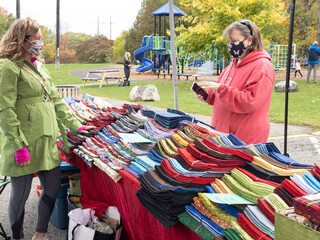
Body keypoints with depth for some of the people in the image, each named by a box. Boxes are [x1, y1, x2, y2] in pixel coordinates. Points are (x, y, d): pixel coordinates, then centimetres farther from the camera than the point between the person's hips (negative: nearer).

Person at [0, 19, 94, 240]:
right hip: (25, 146, -8)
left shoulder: (39, 66, 16)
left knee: (53, 188, 12)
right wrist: (19, 145, -19)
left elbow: (56, 100, 20)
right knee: (21, 193, 5)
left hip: (47, 141, 8)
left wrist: (74, 125, 16)